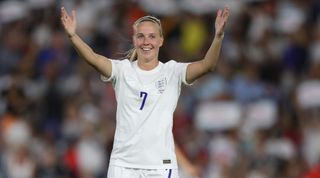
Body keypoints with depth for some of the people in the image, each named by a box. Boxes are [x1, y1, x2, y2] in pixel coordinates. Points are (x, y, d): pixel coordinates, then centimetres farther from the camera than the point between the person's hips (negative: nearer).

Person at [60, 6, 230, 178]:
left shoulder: (172, 72, 2)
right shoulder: (123, 70, 3)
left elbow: (207, 65, -13)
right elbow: (93, 58, -14)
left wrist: (218, 37, -31)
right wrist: (72, 35, -32)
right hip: (123, 164, 1)